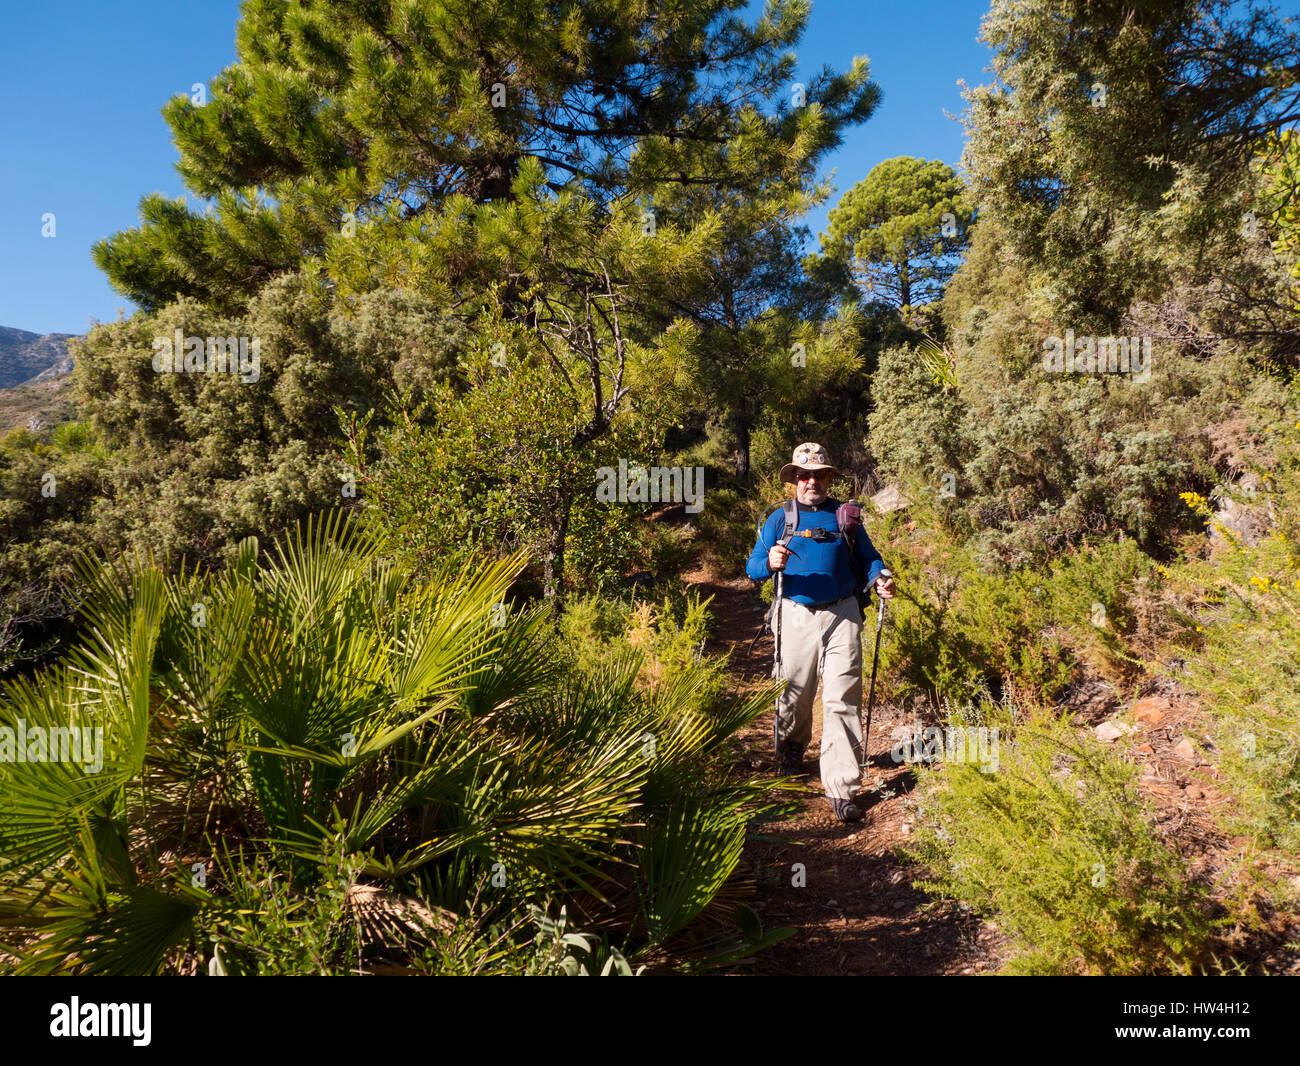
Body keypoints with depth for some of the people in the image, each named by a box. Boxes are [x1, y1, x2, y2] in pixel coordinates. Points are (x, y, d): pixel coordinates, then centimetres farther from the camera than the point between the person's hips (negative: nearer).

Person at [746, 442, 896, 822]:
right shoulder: (779, 519, 7)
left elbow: (868, 556, 14)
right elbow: (752, 567, 1)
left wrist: (879, 579, -8)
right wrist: (770, 563, -23)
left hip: (842, 616, 0)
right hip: (796, 617, 0)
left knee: (842, 700, -7)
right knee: (794, 693, 11)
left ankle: (841, 787, -2)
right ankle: (792, 748, 42)